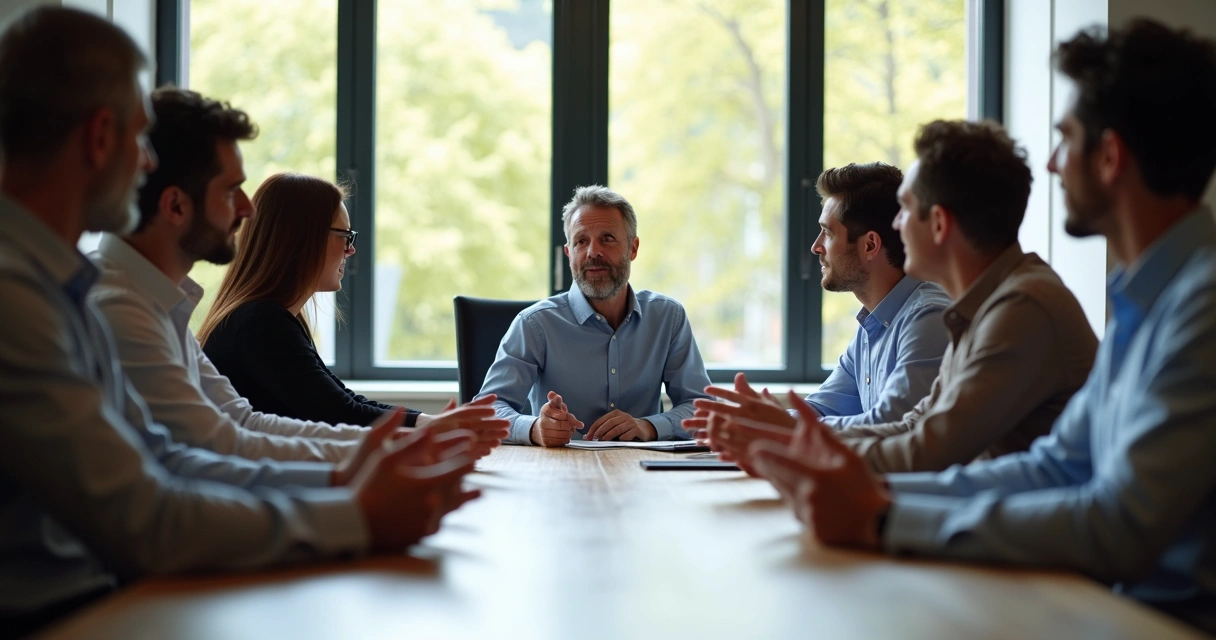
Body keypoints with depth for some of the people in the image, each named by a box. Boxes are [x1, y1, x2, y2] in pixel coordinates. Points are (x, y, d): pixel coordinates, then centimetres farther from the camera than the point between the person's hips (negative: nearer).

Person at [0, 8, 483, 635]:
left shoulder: (59, 285, 12)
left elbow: (157, 460, 10)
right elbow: (138, 521, -22)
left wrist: (336, 480, 1)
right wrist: (356, 516, -15)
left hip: (95, 589, 9)